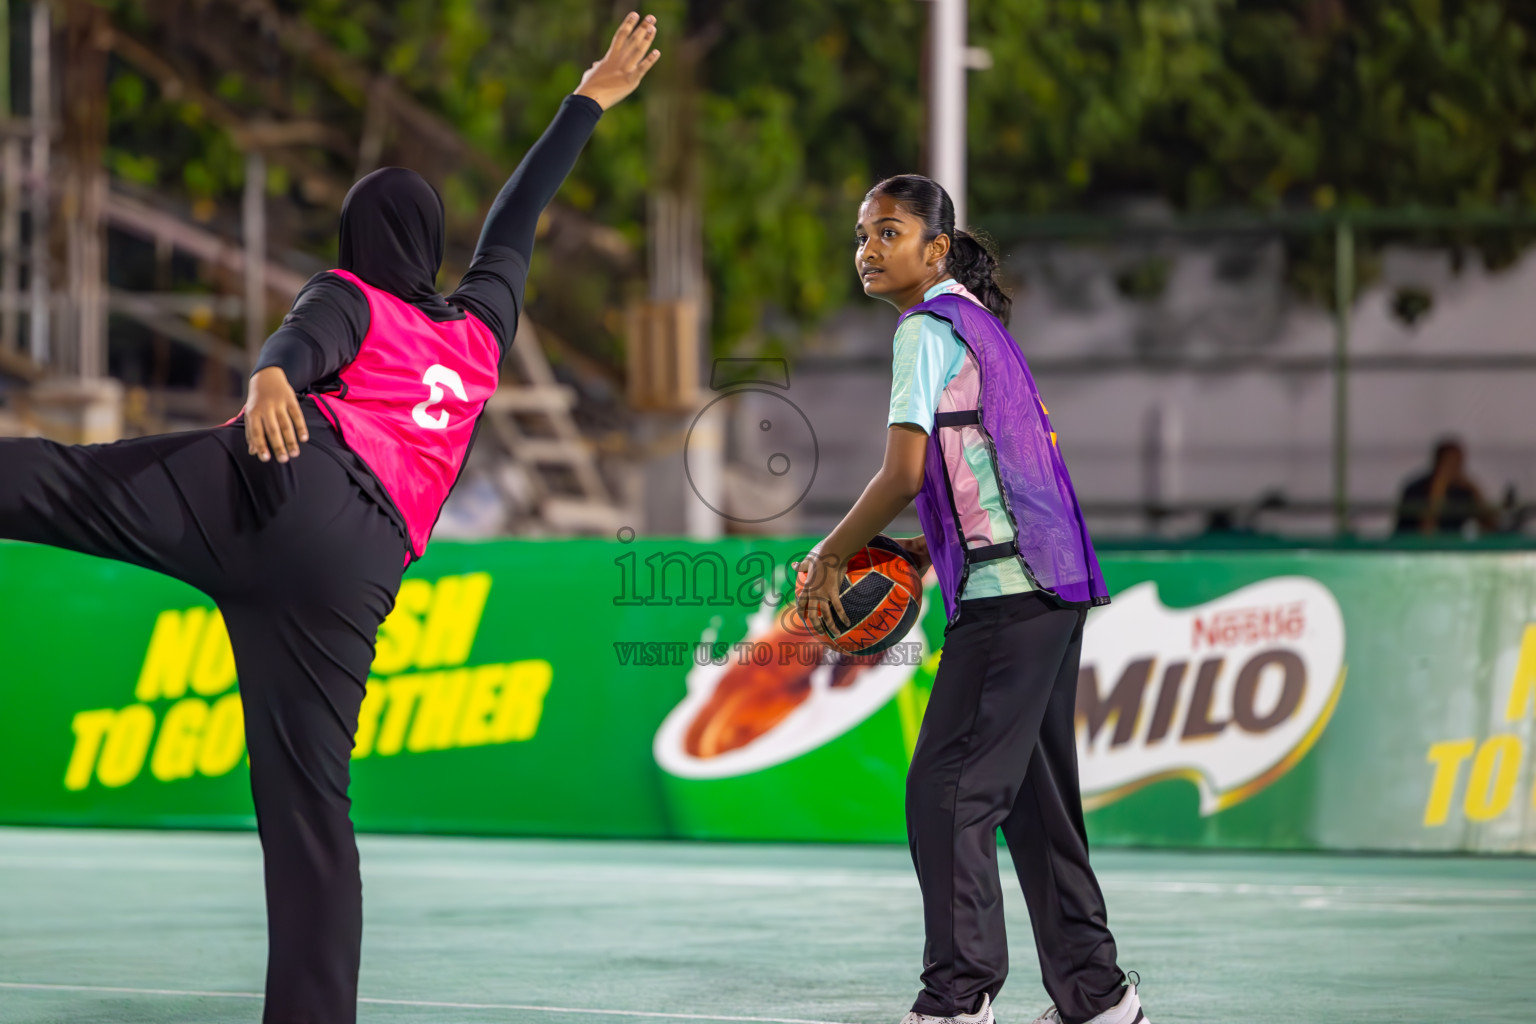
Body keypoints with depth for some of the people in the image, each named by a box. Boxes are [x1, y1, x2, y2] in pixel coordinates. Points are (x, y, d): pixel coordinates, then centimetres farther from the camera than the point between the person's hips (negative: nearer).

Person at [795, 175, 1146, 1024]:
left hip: (1007, 591, -10)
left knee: (945, 792, -10)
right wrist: (930, 551, 17)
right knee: (1033, 796, 14)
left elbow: (904, 474, -17)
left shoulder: (928, 328, -8)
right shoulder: (976, 322, 20)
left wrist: (827, 561, -6)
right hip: (1053, 583, 10)